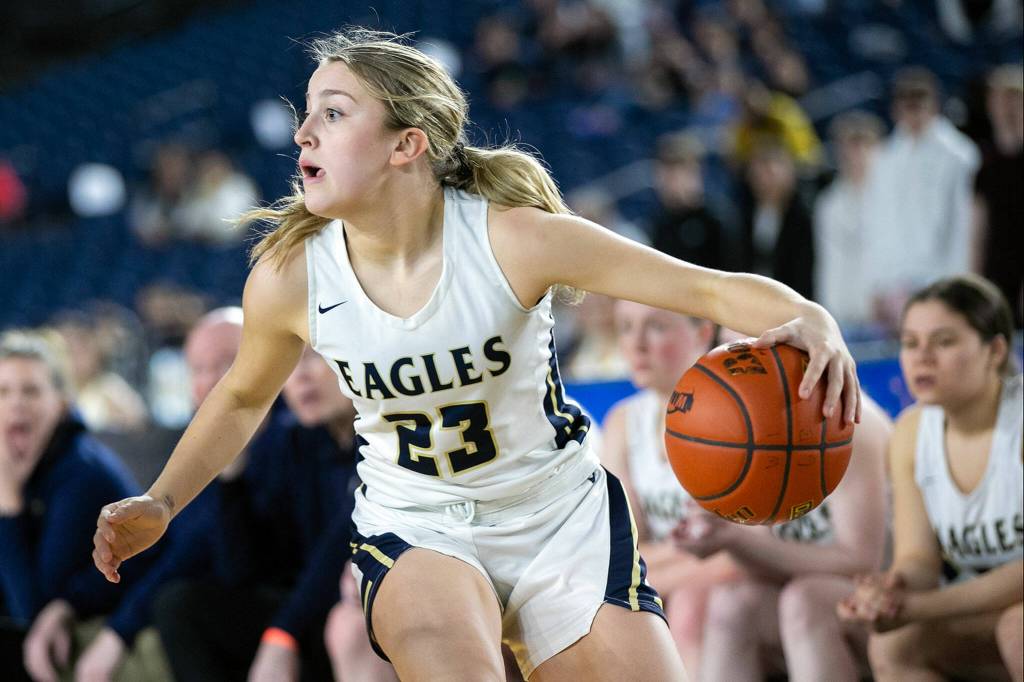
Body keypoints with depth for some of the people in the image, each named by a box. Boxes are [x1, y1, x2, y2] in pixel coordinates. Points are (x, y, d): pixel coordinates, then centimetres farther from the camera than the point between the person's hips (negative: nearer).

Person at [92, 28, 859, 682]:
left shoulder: (511, 237, -23)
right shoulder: (287, 279, -15)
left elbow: (711, 288, -23)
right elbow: (242, 396, 9)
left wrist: (811, 320, -41)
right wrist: (161, 505, 1)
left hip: (562, 517, 0)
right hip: (414, 528, 0)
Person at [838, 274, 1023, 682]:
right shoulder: (913, 431, 0)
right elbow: (918, 557, -3)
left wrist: (922, 607, -32)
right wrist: (894, 590, -29)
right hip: (981, 614, 5)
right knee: (894, 644, -21)